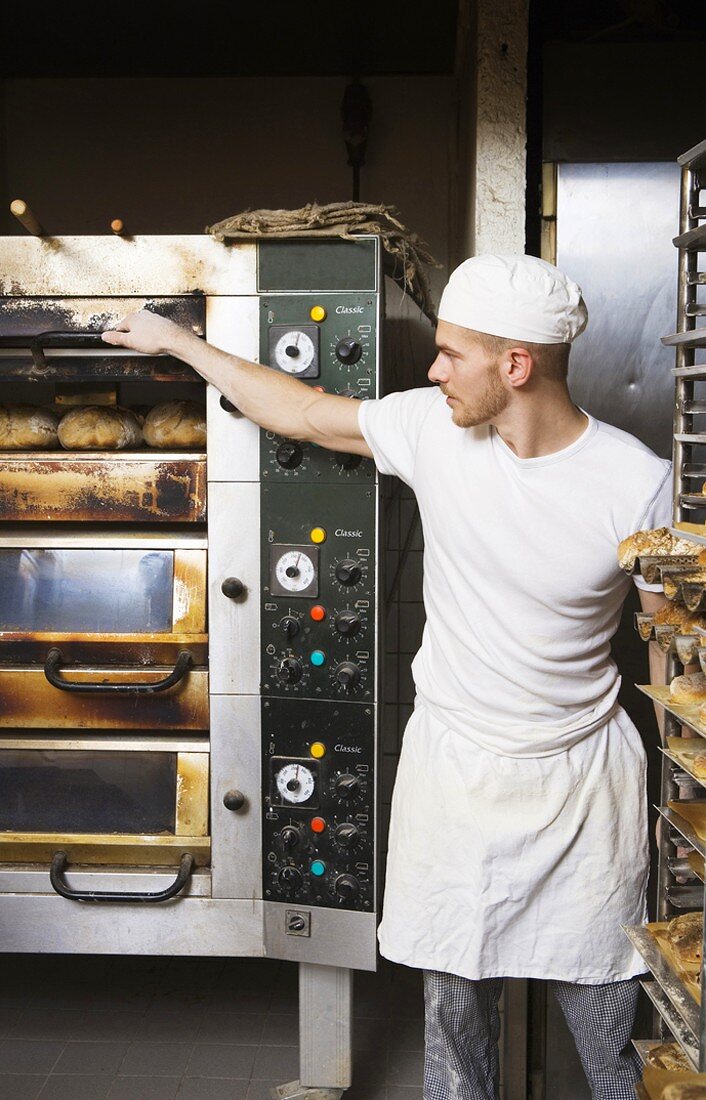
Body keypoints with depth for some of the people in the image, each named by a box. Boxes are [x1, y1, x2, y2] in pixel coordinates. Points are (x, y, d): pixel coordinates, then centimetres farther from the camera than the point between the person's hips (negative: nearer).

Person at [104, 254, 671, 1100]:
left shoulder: (635, 482, -15)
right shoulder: (432, 426, -7)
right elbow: (302, 412, 6)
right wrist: (176, 340, 14)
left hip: (581, 777, -2)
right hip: (454, 771, 2)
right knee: (453, 1008, 14)